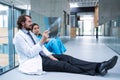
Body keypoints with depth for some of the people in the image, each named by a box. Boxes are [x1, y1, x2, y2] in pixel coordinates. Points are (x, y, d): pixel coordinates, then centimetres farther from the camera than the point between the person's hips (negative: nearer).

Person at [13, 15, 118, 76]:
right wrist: (42, 40, -28)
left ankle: (98, 66, -20)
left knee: (65, 57, -11)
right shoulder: (19, 37, -14)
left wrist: (50, 55, -4)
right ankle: (96, 70, -20)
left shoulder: (30, 33, 14)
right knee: (63, 65, -20)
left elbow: (40, 46, 11)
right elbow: (30, 53, -23)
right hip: (31, 62, -8)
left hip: (39, 56, 8)